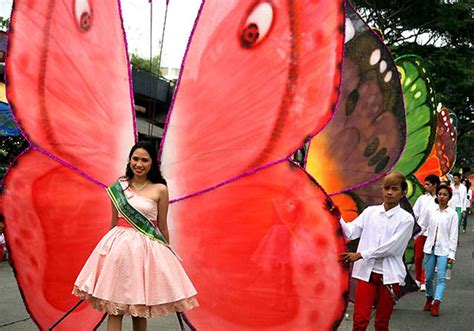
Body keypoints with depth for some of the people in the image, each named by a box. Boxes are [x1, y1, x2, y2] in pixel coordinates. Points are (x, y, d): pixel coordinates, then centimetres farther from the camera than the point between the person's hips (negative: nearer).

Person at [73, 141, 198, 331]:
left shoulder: (160, 190, -1)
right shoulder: (117, 187, 6)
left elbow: (162, 227, 5)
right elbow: (114, 222, 14)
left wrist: (167, 252, 9)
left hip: (147, 249, -2)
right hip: (119, 245, 2)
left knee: (140, 309, 5)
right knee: (113, 306, -2)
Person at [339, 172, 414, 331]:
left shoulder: (406, 219, -5)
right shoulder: (370, 211, 5)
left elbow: (390, 247, -13)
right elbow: (351, 232, 1)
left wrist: (360, 255, -13)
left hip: (389, 276, -1)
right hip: (366, 272, 2)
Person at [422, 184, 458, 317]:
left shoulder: (452, 214, -2)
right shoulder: (432, 212, 6)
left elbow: (453, 235, -3)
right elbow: (429, 230, 10)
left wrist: (451, 254, -8)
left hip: (443, 250, -3)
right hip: (430, 247, 3)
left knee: (441, 277, -10)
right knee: (428, 277, 8)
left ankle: (436, 303, -11)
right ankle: (429, 298, 28)